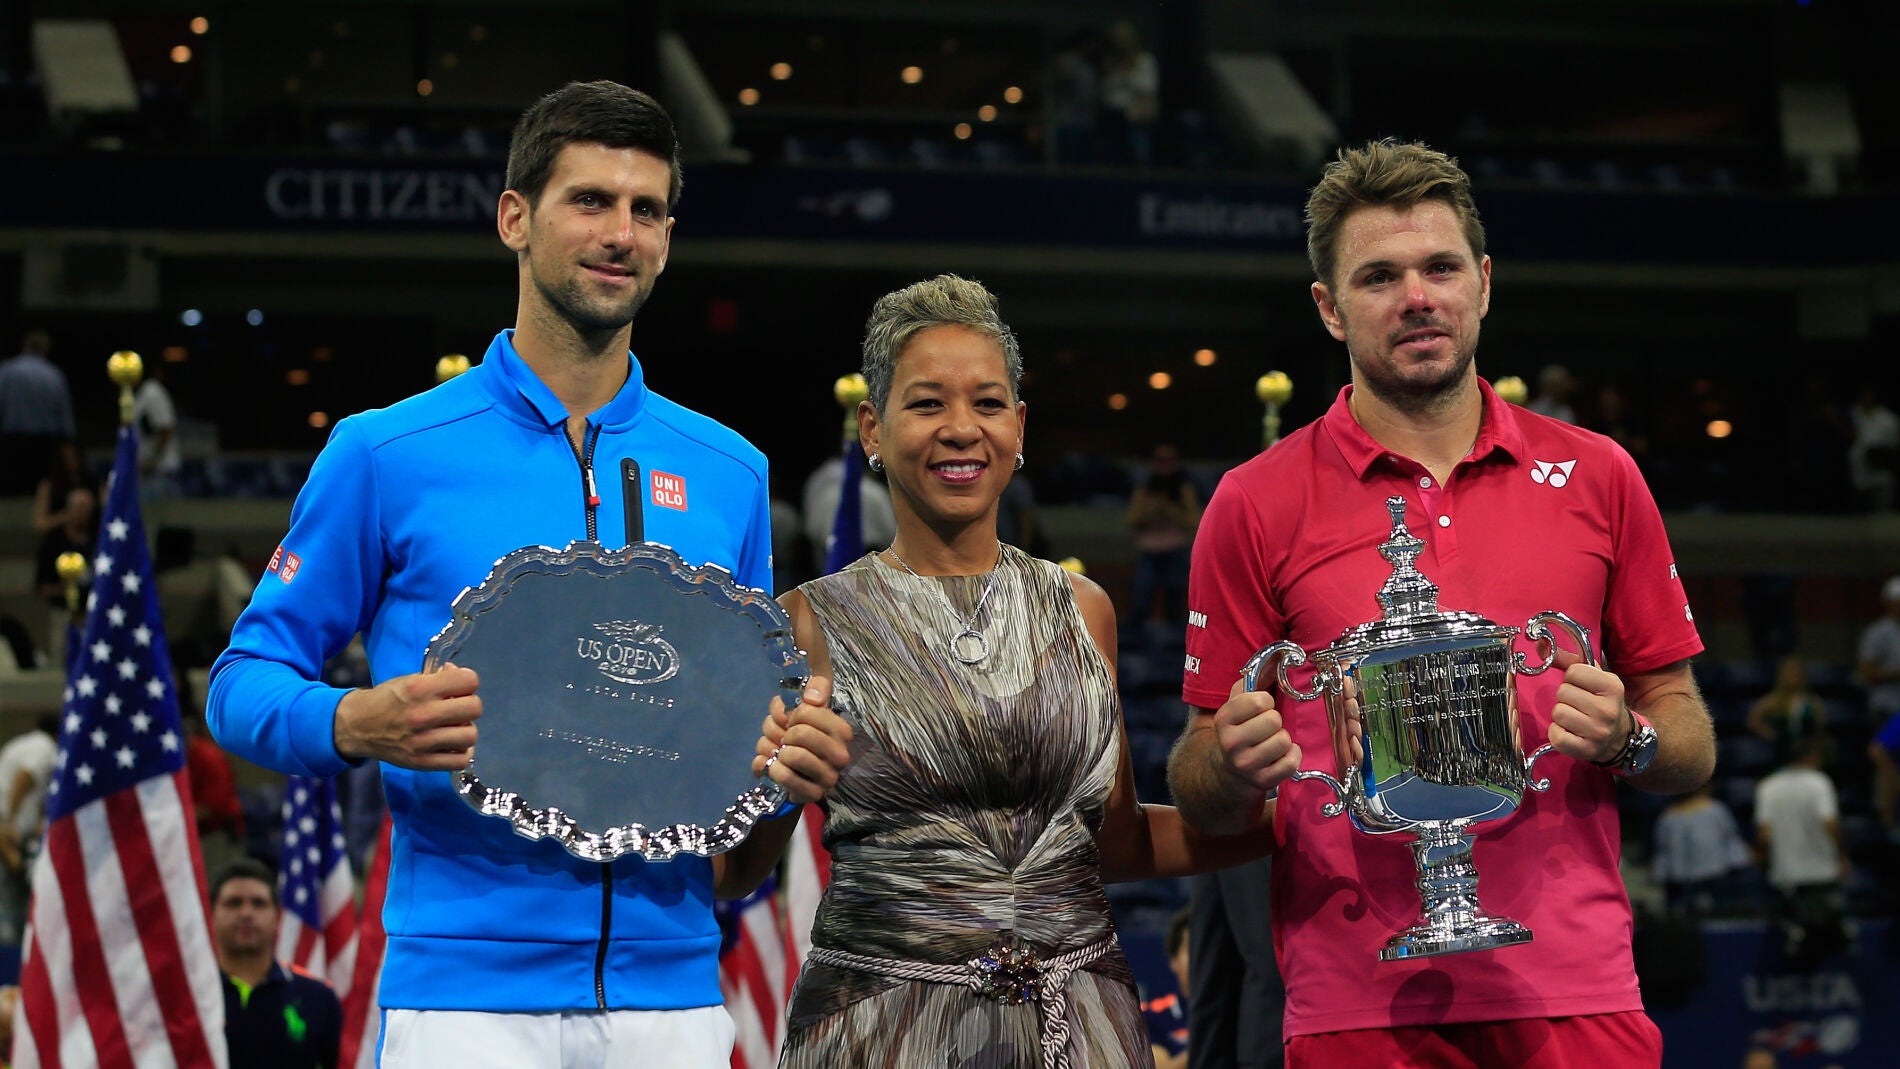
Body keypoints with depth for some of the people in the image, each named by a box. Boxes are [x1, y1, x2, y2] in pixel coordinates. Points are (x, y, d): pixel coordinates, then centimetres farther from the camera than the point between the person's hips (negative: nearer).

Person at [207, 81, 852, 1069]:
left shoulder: (729, 476, 12)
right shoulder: (386, 454, 1)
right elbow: (245, 681, 3)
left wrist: (793, 767, -5)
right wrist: (357, 725, -17)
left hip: (672, 985, 3)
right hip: (465, 986, -3)